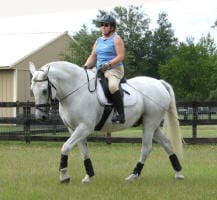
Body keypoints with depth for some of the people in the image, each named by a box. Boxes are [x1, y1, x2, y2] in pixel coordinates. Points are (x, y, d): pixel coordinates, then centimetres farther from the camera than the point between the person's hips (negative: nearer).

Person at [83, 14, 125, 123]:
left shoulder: (116, 39, -1)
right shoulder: (98, 41, 20)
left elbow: (120, 56, -11)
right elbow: (92, 56, 18)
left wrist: (108, 64, -20)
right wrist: (86, 66, -1)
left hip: (114, 69, -8)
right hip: (99, 70, 8)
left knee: (112, 86, -37)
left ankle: (120, 114, -35)